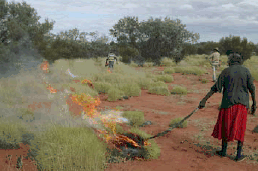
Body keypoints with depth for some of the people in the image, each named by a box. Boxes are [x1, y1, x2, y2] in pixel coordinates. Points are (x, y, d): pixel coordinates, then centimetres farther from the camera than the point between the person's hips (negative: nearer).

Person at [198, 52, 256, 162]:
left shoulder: (226, 72, -2)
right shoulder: (246, 71, 3)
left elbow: (216, 87, -7)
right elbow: (252, 88, -1)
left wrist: (204, 100, -7)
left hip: (229, 103, -1)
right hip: (242, 104, 2)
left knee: (226, 127, 12)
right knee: (240, 128, 10)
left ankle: (224, 151, 25)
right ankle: (239, 155, 12)